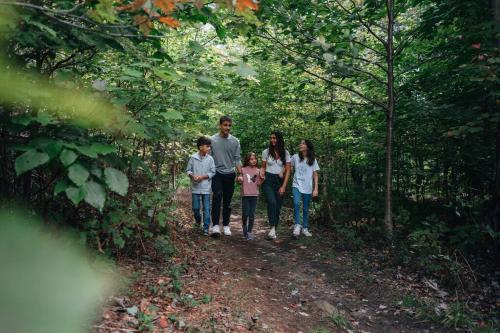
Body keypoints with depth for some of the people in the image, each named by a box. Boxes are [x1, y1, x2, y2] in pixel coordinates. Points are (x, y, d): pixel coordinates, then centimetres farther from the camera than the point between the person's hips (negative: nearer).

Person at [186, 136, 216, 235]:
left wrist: (202, 177, -14)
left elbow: (212, 172, -2)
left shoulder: (210, 159, -5)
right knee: (195, 208, 10)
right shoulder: (193, 158, -5)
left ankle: (206, 228, 11)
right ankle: (198, 220, 40)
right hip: (195, 188, 1)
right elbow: (188, 170, 5)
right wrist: (192, 175, -14)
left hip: (206, 188, 0)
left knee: (206, 209, 1)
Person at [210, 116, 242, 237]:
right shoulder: (212, 140, -1)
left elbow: (237, 159, 6)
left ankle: (226, 225, 19)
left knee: (227, 201, 8)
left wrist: (241, 174, -4)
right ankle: (215, 225, -21)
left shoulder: (235, 141, 4)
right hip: (217, 173, -2)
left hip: (230, 174, 2)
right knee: (217, 196, -21)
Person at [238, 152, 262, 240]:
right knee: (245, 214, -1)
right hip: (245, 194, -1)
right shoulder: (243, 169, 2)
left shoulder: (258, 171, 6)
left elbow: (258, 183, 5)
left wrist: (262, 179, -13)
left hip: (254, 194, 1)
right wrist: (239, 179, -13)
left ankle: (249, 232, 13)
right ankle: (245, 228, 26)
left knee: (252, 215, 2)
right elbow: (241, 181, 8)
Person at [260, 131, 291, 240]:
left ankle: (274, 230, 13)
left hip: (280, 181, 2)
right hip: (268, 180, -1)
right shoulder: (266, 152, 3)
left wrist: (283, 186, -5)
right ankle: (272, 228, -22)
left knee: (278, 206, 1)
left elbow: (288, 171, 2)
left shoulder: (285, 153, 3)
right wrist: (262, 173, -10)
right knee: (272, 202, -24)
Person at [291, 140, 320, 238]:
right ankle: (297, 225, -13)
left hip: (308, 188, 1)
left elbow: (315, 175, 4)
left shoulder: (312, 160, 3)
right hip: (297, 185, -1)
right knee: (296, 203, -25)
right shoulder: (295, 157, 1)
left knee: (306, 209, 8)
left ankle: (305, 228, 21)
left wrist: (316, 189, -2)